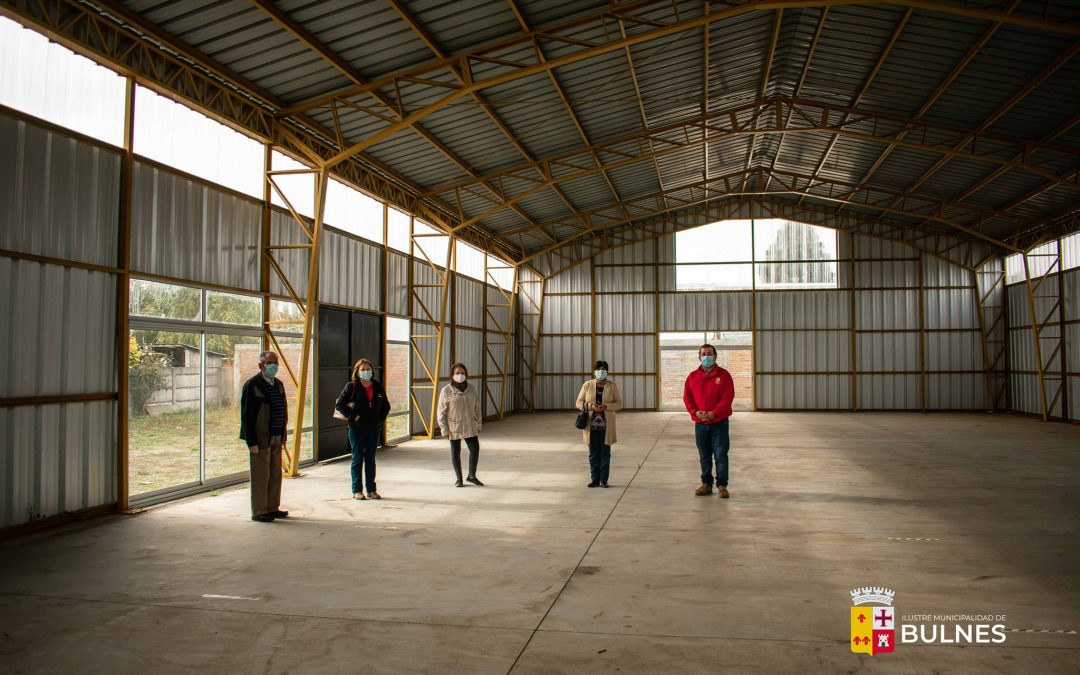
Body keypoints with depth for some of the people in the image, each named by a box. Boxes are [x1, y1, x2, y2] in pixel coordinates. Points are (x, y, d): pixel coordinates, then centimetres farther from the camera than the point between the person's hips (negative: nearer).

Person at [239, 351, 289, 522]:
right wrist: (252, 442, -16)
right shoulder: (252, 385, -10)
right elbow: (246, 416, -13)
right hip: (261, 439, -7)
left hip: (276, 438, 7)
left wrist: (284, 435, 12)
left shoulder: (279, 384, 13)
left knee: (276, 474, 12)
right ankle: (259, 512, 8)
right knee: (261, 476, -1)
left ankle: (273, 508, 22)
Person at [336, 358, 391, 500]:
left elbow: (386, 406, 18)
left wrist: (380, 419, 6)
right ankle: (357, 490, 8)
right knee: (357, 459, 2)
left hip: (374, 428, 4)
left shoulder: (378, 387, 7)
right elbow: (339, 404, -6)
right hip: (356, 428, -3)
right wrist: (352, 416, -10)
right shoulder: (351, 387, -4)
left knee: (370, 459, 9)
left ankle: (371, 490, 15)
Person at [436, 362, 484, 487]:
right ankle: (458, 478, 20)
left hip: (470, 426, 3)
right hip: (454, 427, -3)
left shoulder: (471, 389, 4)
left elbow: (477, 408, 10)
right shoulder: (446, 391, -8)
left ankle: (472, 476, 17)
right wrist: (444, 429, -10)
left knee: (475, 448, 0)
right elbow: (441, 412, -7)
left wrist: (478, 424, 8)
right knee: (455, 451, 8)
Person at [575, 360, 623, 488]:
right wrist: (590, 406, -17)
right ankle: (594, 480, 12)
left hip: (606, 425, -1)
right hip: (591, 425, 1)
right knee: (593, 453, 4)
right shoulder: (587, 385, 2)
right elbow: (579, 403, 2)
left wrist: (605, 406, -18)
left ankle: (604, 480, 10)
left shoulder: (613, 386, 1)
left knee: (605, 452, 2)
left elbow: (619, 404, -1)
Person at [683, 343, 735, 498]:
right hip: (700, 424, 3)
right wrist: (695, 412, -12)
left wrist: (714, 413, -18)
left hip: (719, 423, -3)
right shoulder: (692, 376, 8)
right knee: (704, 456, 11)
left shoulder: (724, 375, -2)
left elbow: (728, 397, -10)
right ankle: (706, 484, 20)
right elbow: (687, 397, 4)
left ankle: (722, 485, 8)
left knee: (720, 455, -1)